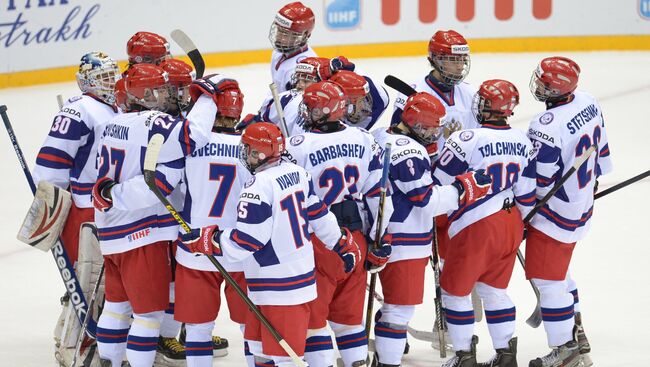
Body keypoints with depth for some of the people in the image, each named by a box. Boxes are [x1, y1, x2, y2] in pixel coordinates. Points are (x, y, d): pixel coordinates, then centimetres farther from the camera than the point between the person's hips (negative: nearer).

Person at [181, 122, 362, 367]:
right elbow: (319, 215, 14)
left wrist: (204, 240, -10)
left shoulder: (259, 187, -20)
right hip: (301, 272, 9)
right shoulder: (297, 173, 5)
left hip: (279, 289, -9)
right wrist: (345, 244, 26)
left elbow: (245, 242, -19)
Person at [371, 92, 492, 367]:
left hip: (387, 237, 11)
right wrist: (464, 187, -20)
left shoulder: (384, 139, 10)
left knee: (396, 300, 23)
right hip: (404, 243, -11)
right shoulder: (409, 151, -22)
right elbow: (426, 200, -24)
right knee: (401, 304, -6)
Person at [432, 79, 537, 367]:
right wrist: (518, 224, 25)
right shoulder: (522, 142, 4)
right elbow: (526, 195, 11)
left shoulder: (467, 140, -17)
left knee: (455, 290, 9)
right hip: (511, 225, 7)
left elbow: (438, 186, -11)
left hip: (476, 226, -7)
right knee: (494, 289, 20)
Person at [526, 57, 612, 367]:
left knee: (547, 279, 1)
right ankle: (574, 328, 39)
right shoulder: (587, 103, -5)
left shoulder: (546, 127, -31)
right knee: (558, 270, 27)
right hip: (582, 205, 9)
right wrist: (593, 176, 27)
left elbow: (537, 181, -24)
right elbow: (601, 148, 10)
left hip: (555, 215, -9)